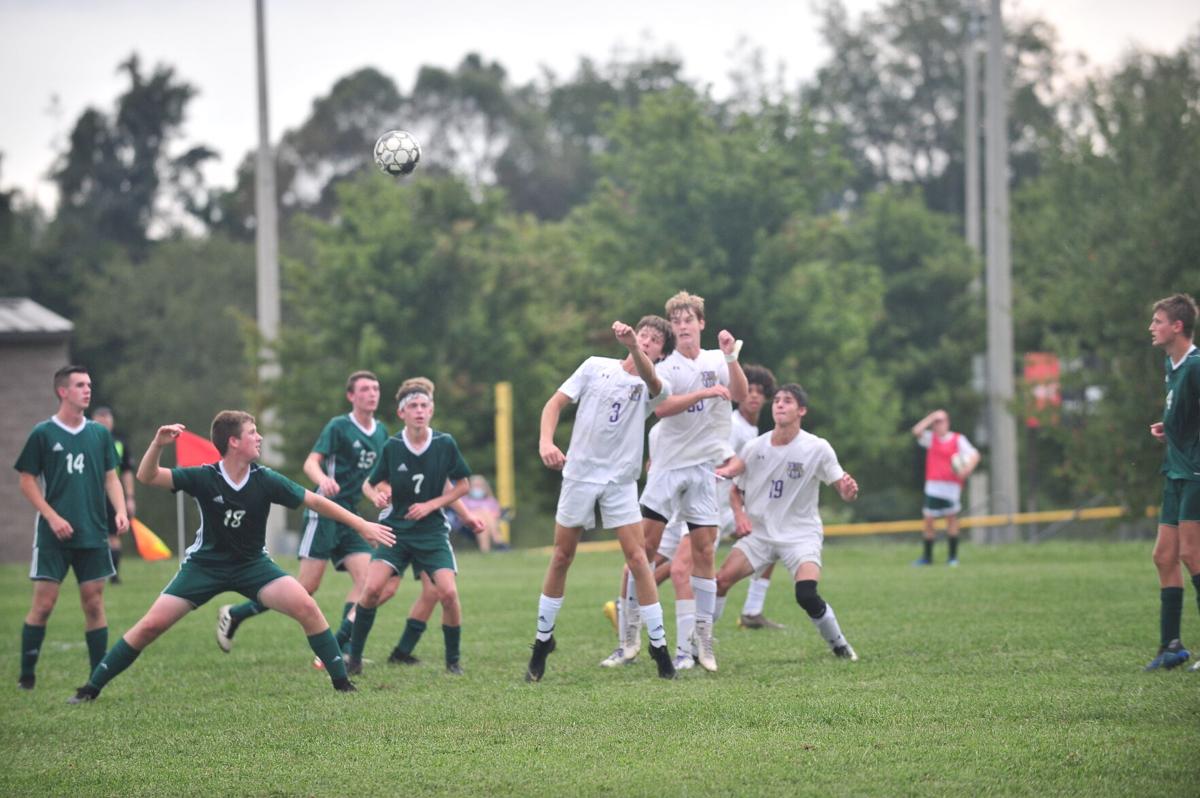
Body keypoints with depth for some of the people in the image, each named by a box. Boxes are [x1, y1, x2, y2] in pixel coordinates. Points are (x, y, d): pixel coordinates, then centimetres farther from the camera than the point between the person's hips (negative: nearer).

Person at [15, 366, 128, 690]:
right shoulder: (43, 433, -3)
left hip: (93, 534, 3)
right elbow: (27, 481, -1)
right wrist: (52, 517, -11)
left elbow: (110, 477, 13)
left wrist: (120, 510, -4)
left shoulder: (100, 433, 8)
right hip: (53, 535, -3)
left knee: (94, 603, 3)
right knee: (44, 602, -6)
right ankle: (26, 674, 3)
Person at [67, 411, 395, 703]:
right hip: (205, 564, -1)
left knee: (305, 607, -20)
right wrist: (158, 444, -41)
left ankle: (341, 682, -7)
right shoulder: (203, 478, -19)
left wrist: (361, 525, -12)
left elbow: (315, 501, -10)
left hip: (252, 563, 1)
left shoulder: (265, 480, -15)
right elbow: (147, 477, -22)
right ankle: (91, 688, 3)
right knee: (152, 624, -10)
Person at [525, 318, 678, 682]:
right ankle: (543, 641, 18)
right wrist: (546, 441, -15)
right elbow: (555, 403, 3)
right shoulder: (596, 367, 2)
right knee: (561, 557, 6)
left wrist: (632, 346, -47)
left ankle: (659, 645, -4)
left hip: (621, 481, -1)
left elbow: (651, 379, -28)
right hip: (579, 473, 1)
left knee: (637, 558, -9)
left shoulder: (655, 387, -2)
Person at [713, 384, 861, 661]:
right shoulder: (755, 448, 0)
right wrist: (739, 515, -10)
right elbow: (736, 490, 11)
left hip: (801, 535, -3)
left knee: (807, 596, -24)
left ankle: (839, 646, -1)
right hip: (759, 533, 3)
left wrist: (849, 490, -31)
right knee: (721, 580, -15)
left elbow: (844, 492, -6)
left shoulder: (818, 448, -8)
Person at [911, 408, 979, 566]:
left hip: (951, 486, -3)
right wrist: (931, 417, -2)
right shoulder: (930, 438, 12)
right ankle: (927, 556, 9)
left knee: (951, 518, -3)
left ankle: (953, 556, 3)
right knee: (928, 520, 0)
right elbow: (917, 431, -4)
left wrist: (966, 469, -22)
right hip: (933, 486, 3)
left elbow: (974, 455, -5)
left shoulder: (958, 439, 2)